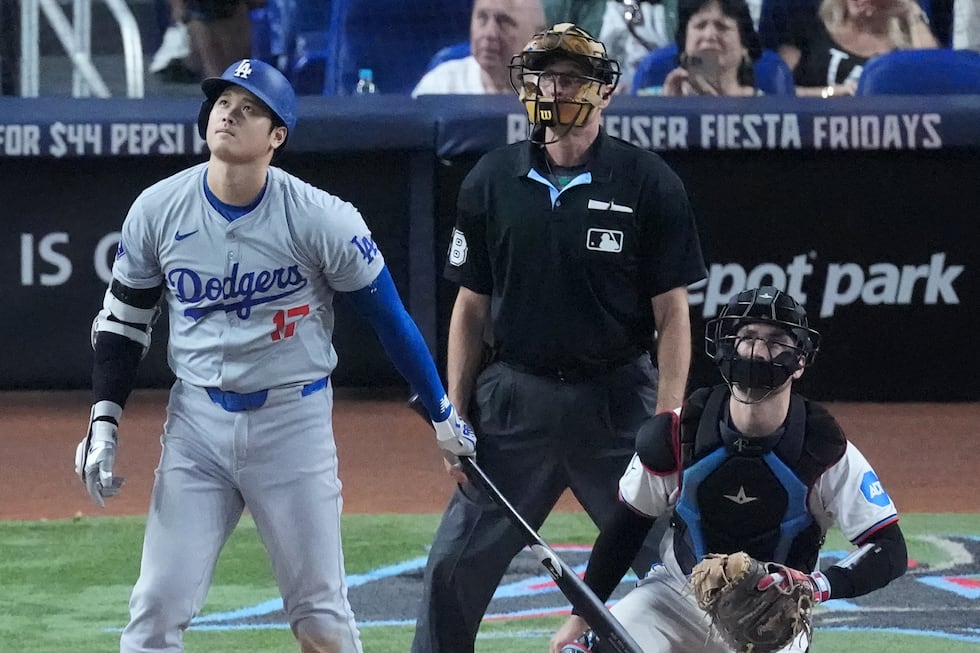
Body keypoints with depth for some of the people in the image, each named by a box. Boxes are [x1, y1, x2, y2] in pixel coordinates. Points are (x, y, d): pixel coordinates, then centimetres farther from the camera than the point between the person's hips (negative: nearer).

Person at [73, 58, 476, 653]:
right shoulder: (159, 209, -4)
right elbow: (124, 321, 9)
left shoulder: (320, 219, -13)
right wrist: (103, 422, 1)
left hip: (294, 419, -2)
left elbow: (388, 314, -3)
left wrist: (443, 413, 1)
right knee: (158, 605, -3)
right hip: (196, 422, 2)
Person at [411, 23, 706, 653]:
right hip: (515, 399, 2)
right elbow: (472, 306, 10)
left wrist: (666, 423, -11)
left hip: (618, 400, -2)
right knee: (455, 568, 3)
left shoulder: (649, 183, -4)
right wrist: (456, 414, 4)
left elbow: (672, 313, -3)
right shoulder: (491, 181, 5)